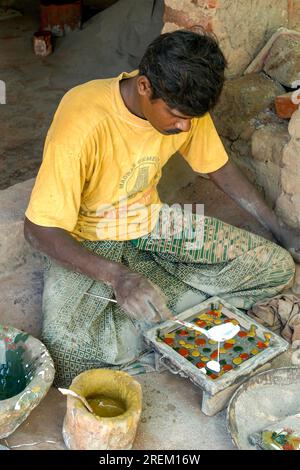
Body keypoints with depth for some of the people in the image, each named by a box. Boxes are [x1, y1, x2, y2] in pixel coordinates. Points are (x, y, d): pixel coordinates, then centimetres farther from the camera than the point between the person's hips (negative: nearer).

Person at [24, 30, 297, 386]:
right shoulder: (83, 122, -30)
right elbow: (39, 231, -26)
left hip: (149, 220, 6)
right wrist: (117, 276, -40)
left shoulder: (184, 105, -12)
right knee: (67, 362, -32)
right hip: (86, 240, -5)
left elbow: (219, 168, 7)